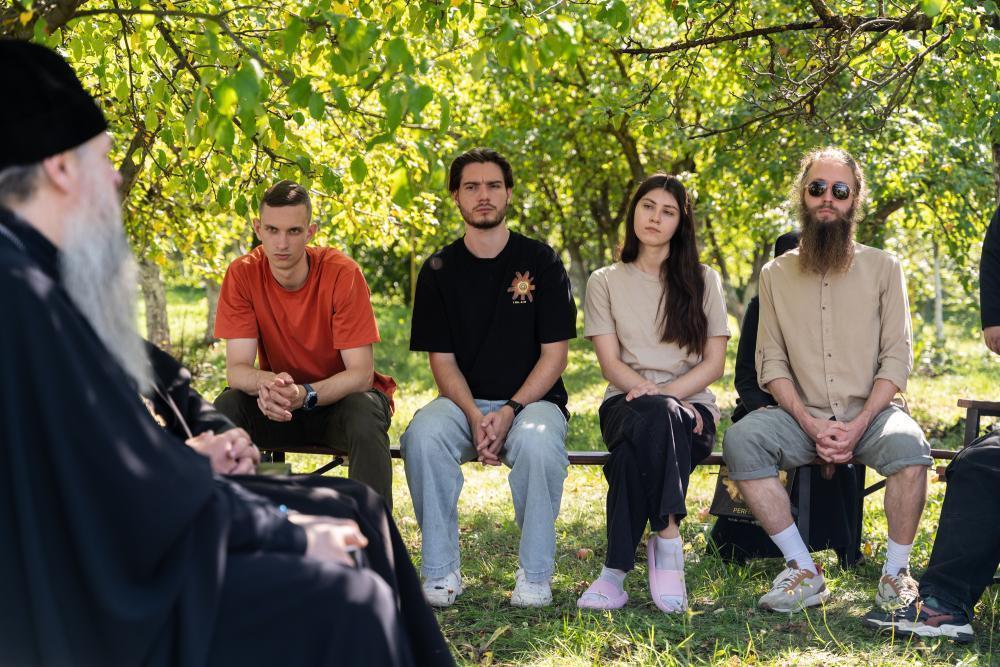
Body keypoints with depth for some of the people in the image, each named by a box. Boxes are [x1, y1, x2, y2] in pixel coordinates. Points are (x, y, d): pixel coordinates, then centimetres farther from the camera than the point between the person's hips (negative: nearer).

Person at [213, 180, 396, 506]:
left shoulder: (342, 273, -20)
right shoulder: (243, 275, -12)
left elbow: (360, 372, -21)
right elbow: (237, 368, -16)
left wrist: (305, 394, -40)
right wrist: (266, 383, -41)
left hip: (341, 395, -2)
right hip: (277, 403, 2)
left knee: (366, 419, -35)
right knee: (224, 410, -26)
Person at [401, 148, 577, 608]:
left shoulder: (541, 262, 2)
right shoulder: (439, 270, 6)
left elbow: (554, 354, -1)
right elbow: (442, 360, 3)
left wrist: (510, 411, -16)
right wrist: (474, 417, -16)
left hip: (531, 400, -1)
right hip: (463, 402, 2)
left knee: (539, 442, -37)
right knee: (423, 435, -32)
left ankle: (535, 575, -18)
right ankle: (440, 571, -19)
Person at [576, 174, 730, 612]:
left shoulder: (702, 281, 15)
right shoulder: (605, 282, 14)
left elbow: (714, 363, 5)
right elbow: (610, 363, 3)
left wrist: (664, 394, -13)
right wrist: (650, 394, -18)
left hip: (690, 408, 0)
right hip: (626, 404, 0)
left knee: (650, 423, -39)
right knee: (648, 420, -40)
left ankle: (617, 568, -35)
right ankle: (667, 540, -35)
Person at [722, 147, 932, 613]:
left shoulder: (882, 268, 7)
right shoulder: (776, 274, 10)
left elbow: (896, 358, 0)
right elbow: (771, 363, 3)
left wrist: (859, 425, -15)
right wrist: (811, 424, -13)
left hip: (869, 414, -1)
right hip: (801, 417, 1)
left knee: (908, 444, -35)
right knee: (740, 440, -29)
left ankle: (896, 573, -15)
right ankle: (803, 572, -21)